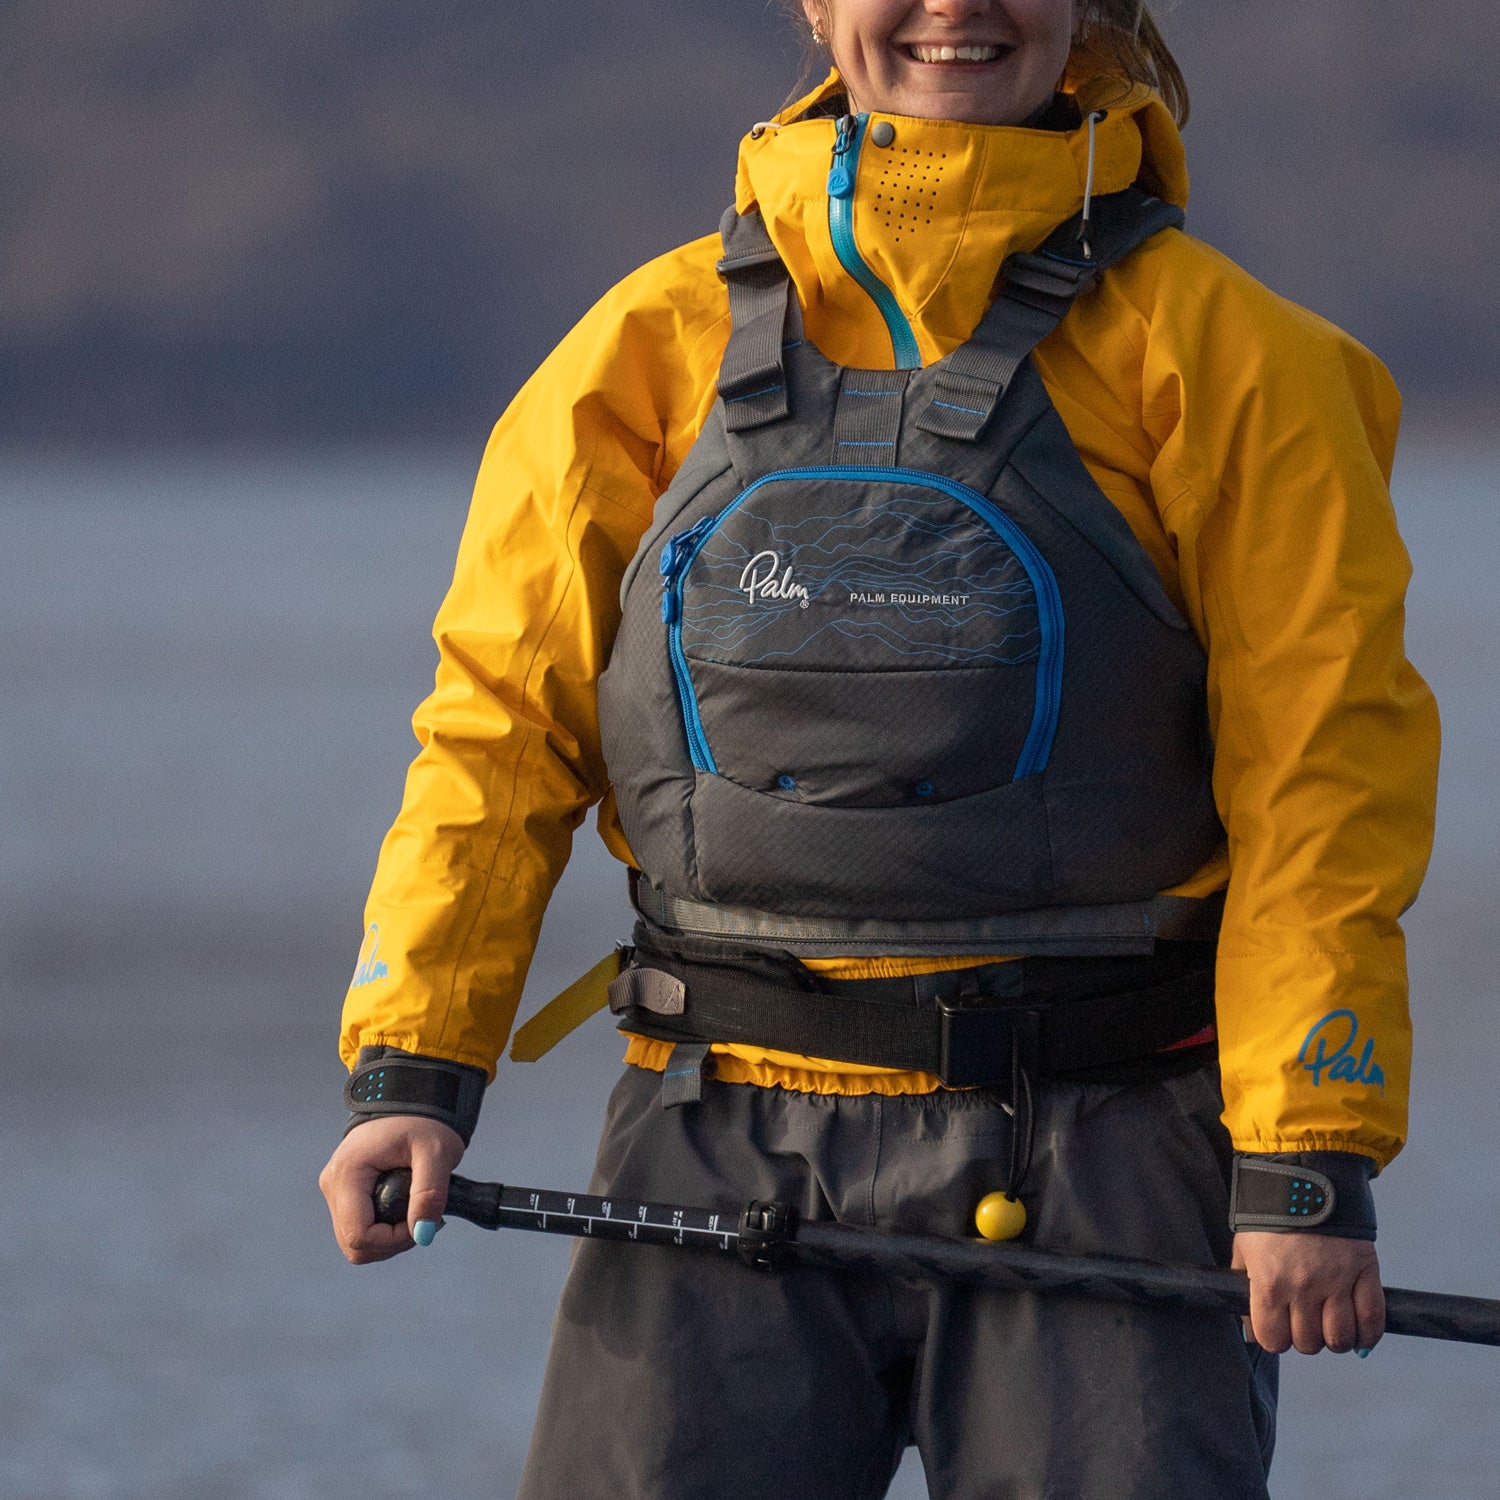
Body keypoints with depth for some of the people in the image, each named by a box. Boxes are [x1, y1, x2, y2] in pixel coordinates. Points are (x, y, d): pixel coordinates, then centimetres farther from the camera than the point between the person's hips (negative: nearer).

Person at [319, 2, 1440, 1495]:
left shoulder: (1216, 349, 2)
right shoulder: (661, 336, 9)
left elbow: (1319, 768, -2)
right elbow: (502, 713, 10)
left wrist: (1310, 1161, -9)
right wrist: (411, 1064, -1)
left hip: (1091, 1153, -2)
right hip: (722, 1143, 2)